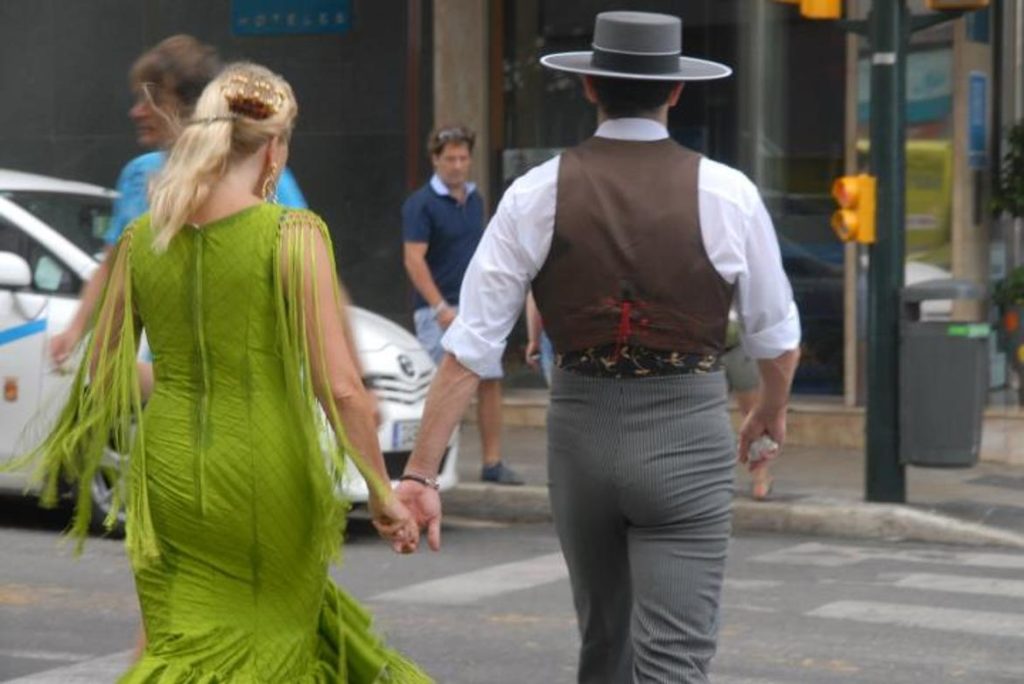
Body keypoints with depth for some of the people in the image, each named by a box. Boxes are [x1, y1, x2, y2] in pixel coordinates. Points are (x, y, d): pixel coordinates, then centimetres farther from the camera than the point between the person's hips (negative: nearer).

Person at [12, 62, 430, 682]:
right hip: (265, 473, -4)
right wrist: (383, 494, -5)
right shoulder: (293, 234, -11)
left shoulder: (140, 240, 2)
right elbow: (340, 387, -15)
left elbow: (102, 374, 12)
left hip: (170, 472, 4)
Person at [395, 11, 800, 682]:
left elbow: (470, 346, -7)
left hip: (581, 430, 3)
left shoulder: (536, 196, -4)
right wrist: (772, 407, 28)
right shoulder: (728, 194, -6)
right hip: (687, 434, -3)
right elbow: (777, 337, 7)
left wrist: (421, 473, -4)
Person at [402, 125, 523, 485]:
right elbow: (414, 259, -15)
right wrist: (441, 307, -21)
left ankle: (492, 462, 8)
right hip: (439, 310, -6)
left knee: (490, 382, 3)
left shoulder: (474, 199, 13)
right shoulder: (421, 203, -9)